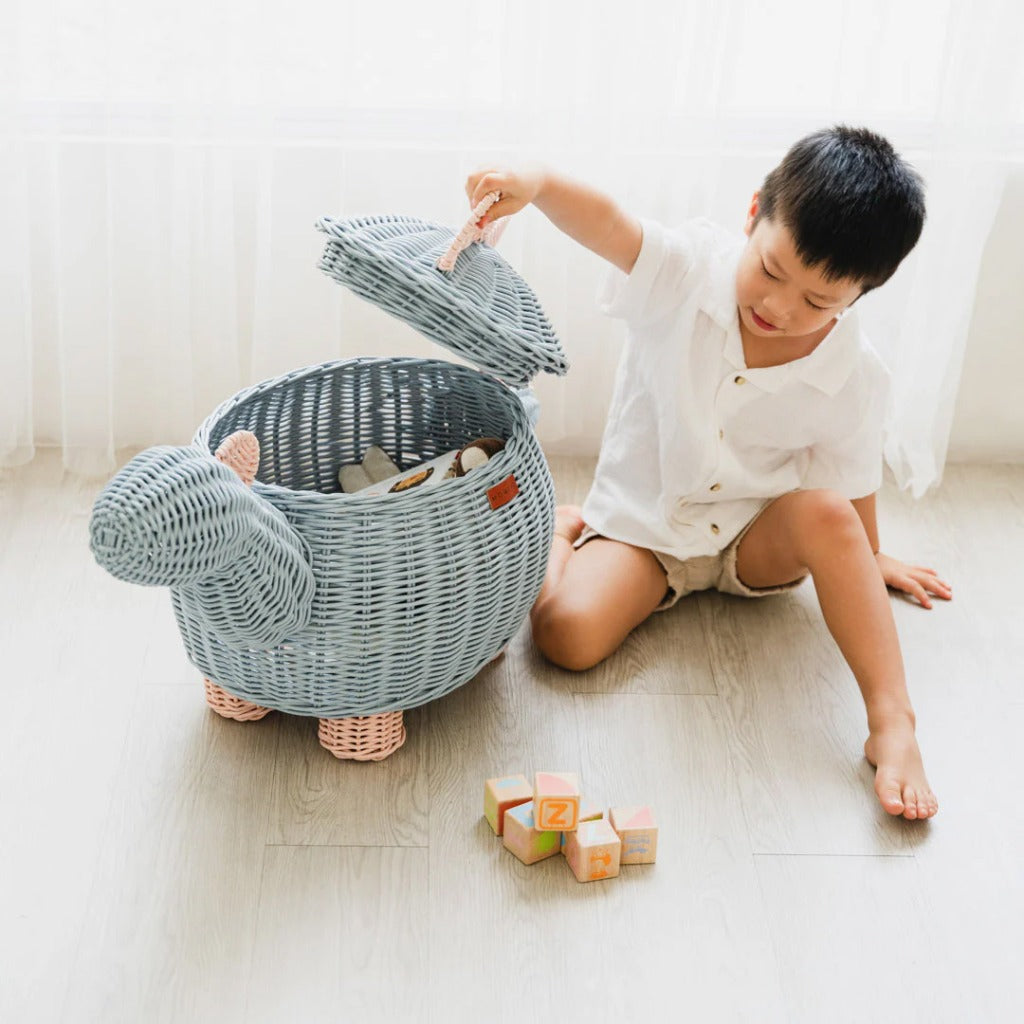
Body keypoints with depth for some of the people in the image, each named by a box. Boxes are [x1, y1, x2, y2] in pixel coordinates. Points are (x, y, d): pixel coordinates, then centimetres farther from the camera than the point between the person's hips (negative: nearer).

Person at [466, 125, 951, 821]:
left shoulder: (855, 378, -14)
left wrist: (869, 563, 17)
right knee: (566, 633, -26)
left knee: (823, 512, -34)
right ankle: (563, 530, 9)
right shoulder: (691, 270, -19)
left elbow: (853, 488, 3)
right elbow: (607, 223, -35)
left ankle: (892, 722, -30)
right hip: (645, 526, -1)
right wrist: (535, 182, -55)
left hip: (757, 539, 1)